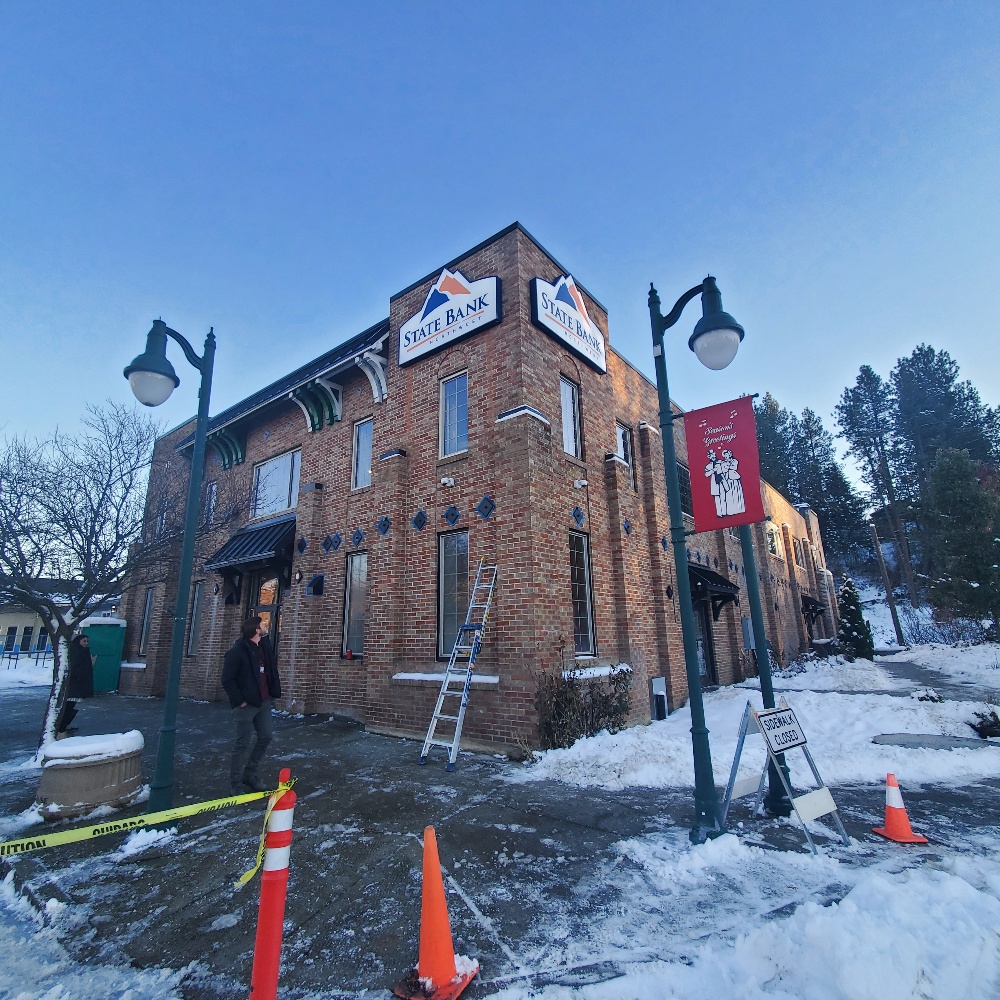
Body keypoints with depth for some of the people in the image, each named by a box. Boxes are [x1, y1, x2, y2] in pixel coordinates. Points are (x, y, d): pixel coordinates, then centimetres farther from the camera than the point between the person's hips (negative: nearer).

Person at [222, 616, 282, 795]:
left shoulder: (264, 646, 7)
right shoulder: (237, 651, -16)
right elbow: (227, 680, -16)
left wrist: (272, 693, 10)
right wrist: (239, 701, -16)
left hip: (263, 702, 8)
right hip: (246, 705, -7)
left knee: (266, 736, 12)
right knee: (242, 744, 2)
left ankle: (249, 774, 28)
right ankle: (235, 784, 16)